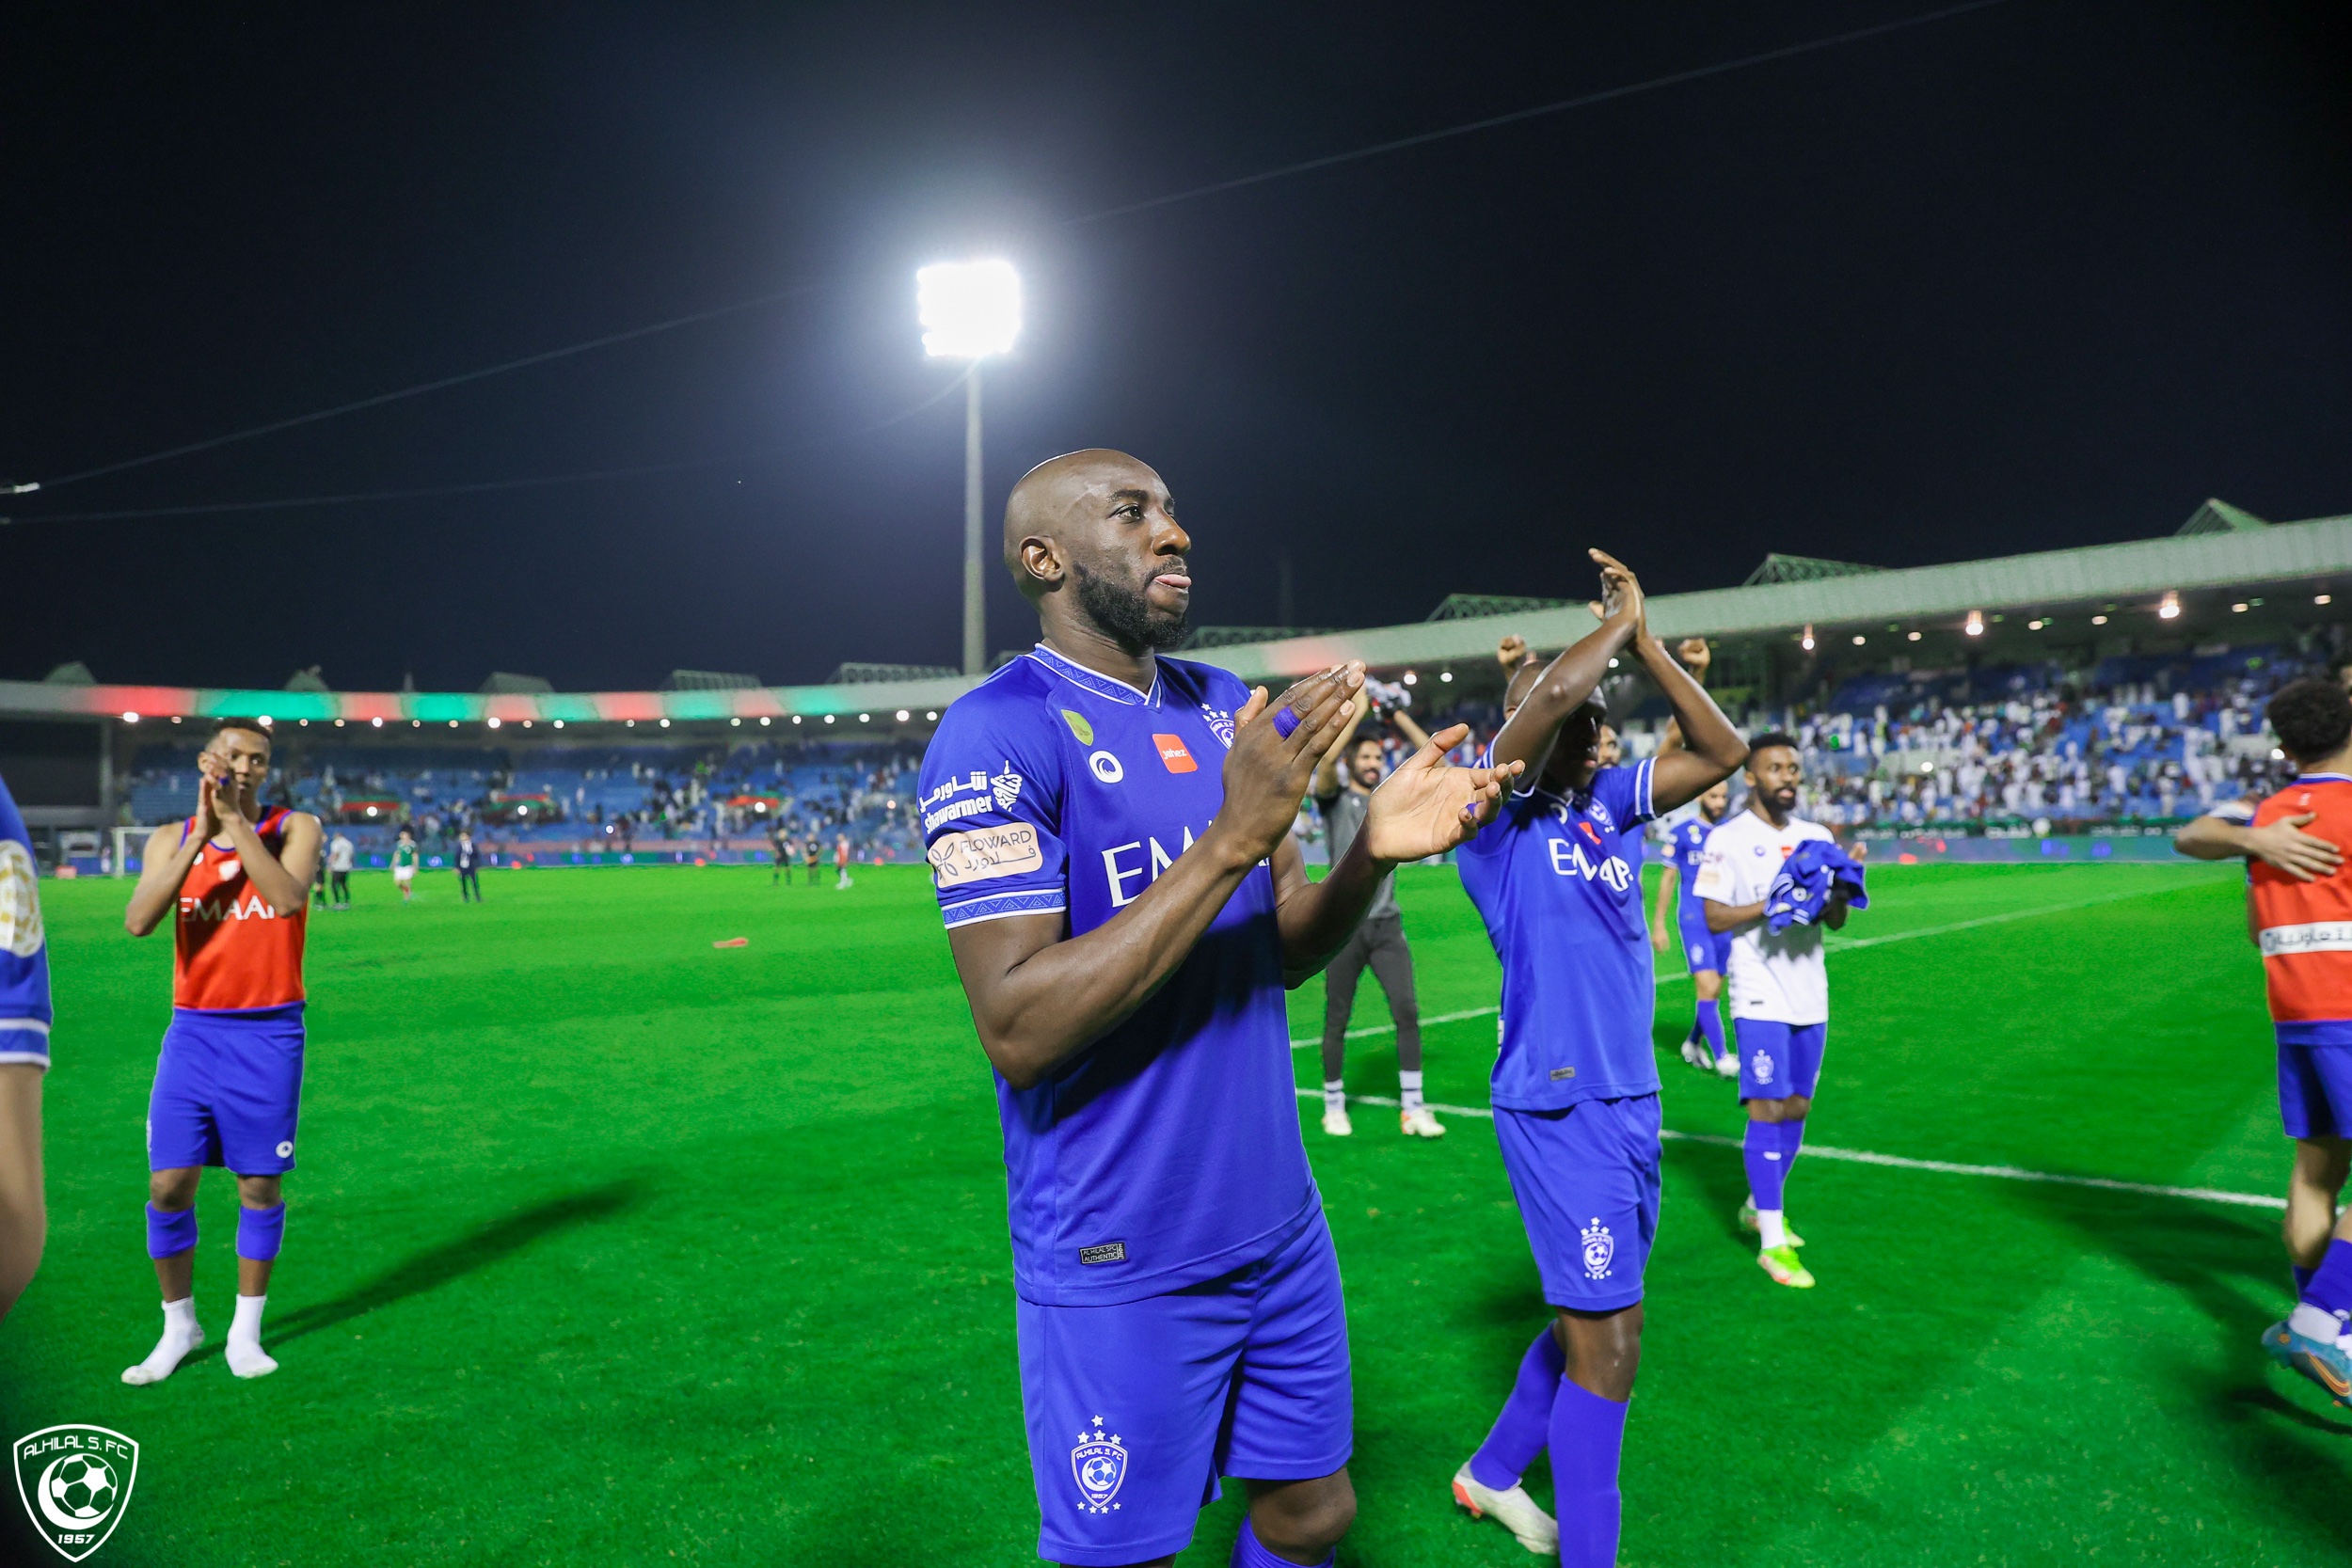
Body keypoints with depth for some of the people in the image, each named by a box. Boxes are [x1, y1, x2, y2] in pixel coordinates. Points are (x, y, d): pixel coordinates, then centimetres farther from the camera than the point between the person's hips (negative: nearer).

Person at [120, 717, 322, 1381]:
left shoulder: (295, 828, -1)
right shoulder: (171, 839, 5)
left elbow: (286, 899, -21)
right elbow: (138, 921, -12)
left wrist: (236, 820, -21)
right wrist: (199, 836, -18)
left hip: (268, 1034, -2)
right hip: (193, 1030, 2)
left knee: (261, 1184, 4)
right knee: (168, 1185, 0)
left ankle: (246, 1330, 19)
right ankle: (179, 1326, 20)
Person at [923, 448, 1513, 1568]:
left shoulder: (1231, 709, 6)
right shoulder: (998, 734, -17)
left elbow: (1277, 952, 11)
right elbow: (1018, 1032, -24)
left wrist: (1372, 851, -10)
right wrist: (1232, 837, -28)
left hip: (1279, 1223, 7)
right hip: (1122, 1266, -6)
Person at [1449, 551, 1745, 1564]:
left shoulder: (1605, 802, 9)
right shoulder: (1492, 812, -11)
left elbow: (1722, 754, 8)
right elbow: (1554, 692, -26)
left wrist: (1646, 639, 1)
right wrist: (1617, 624, -8)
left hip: (1632, 1102, 8)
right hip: (1561, 1110, -8)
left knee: (1593, 1321, 20)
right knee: (1606, 1349, -1)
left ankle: (1492, 1475, 40)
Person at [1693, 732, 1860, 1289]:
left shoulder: (1817, 836, 12)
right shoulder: (1727, 840, -5)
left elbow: (1835, 920, 11)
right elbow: (1714, 917, -9)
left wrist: (1841, 884, -9)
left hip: (1810, 994, 6)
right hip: (1760, 996, -6)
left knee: (1797, 1106, 12)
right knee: (1768, 1108, -8)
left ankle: (1758, 1206, 30)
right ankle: (1772, 1242, -3)